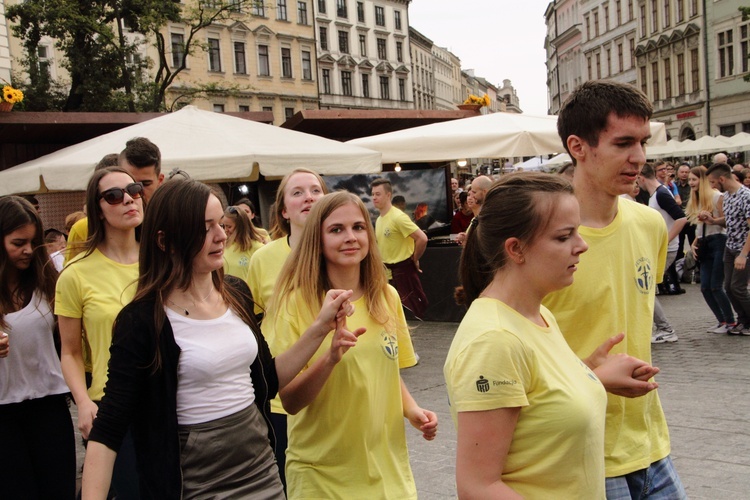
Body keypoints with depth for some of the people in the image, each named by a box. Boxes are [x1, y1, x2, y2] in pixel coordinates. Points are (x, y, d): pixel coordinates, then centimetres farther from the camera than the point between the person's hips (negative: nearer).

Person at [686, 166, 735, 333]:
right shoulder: (695, 200, 17)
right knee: (705, 288, 3)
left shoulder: (717, 197, -7)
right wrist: (694, 243, 8)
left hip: (718, 242, -8)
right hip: (705, 245, 8)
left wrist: (710, 218, -25)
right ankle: (722, 321, 15)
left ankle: (730, 322, 4)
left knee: (715, 286, -9)